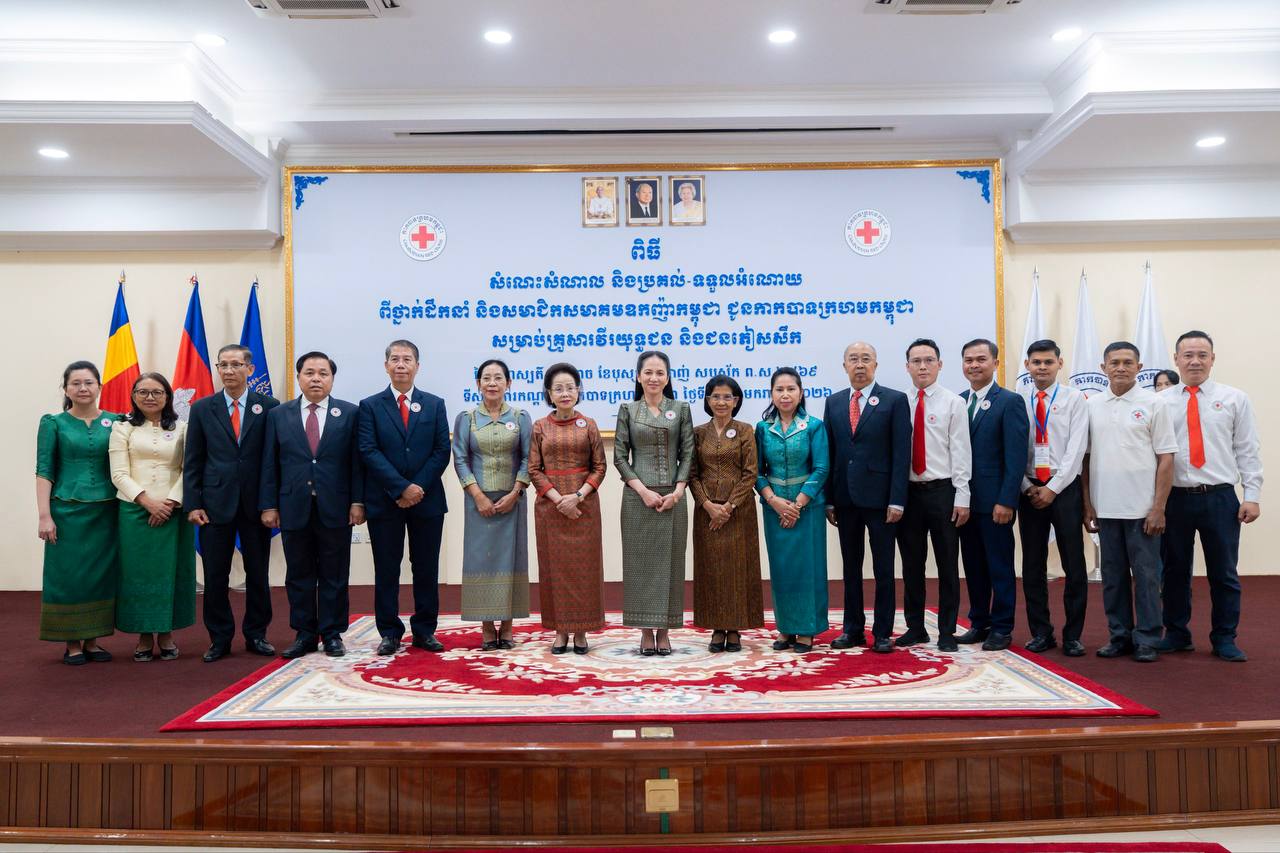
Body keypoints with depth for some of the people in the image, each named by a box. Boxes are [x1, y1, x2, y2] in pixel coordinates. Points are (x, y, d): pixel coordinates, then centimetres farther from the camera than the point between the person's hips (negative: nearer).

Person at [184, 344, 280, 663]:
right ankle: (220, 639, 18)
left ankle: (256, 635, 21)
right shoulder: (202, 409, 5)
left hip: (256, 503, -1)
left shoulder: (269, 406, 1)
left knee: (258, 574, 8)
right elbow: (193, 461, 5)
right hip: (215, 503, 1)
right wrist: (193, 504, -3)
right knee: (215, 576, 6)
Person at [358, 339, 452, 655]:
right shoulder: (370, 406, 3)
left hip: (427, 499, 1)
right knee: (386, 570, 5)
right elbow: (369, 452, -7)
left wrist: (419, 488, -11)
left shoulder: (435, 404, 8)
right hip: (384, 501, -1)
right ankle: (389, 632, 15)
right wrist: (402, 487, -16)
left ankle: (425, 630, 16)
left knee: (426, 569, 6)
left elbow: (442, 451, 1)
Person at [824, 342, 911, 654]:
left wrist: (897, 500, -13)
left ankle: (882, 632, 13)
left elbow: (901, 453, -6)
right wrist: (829, 500, 4)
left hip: (879, 498, -4)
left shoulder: (895, 400, -1)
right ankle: (853, 629, 20)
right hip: (845, 498, 4)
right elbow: (830, 452, 9)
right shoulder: (834, 402, 10)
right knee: (851, 567, 11)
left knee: (883, 569, 4)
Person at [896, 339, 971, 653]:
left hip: (942, 491, -2)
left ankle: (947, 632, 14)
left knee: (947, 564, 4)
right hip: (908, 492, 3)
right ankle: (915, 628, 22)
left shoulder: (953, 403, 0)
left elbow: (961, 452, -4)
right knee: (911, 563, 10)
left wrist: (961, 498, -10)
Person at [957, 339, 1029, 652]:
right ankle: (979, 623, 22)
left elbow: (1016, 457, -11)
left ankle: (1002, 628, 13)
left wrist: (1006, 501, -16)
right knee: (973, 566, 12)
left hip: (994, 501, -5)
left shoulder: (1010, 402, -6)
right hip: (964, 500, 5)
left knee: (1000, 567, 3)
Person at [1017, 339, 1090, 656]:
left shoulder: (1074, 398, 0)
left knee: (1074, 564, 1)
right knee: (1032, 565, 7)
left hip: (1065, 488, -2)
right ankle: (1040, 633, 17)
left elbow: (1076, 448, -7)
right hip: (1029, 490, 2)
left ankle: (1072, 635, 12)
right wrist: (1028, 487, -5)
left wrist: (1053, 488, -11)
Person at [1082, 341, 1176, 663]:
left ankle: (1146, 640, 13)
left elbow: (1166, 459, -4)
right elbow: (1085, 458, 8)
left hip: (1142, 510, -3)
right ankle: (1119, 636, 20)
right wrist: (1088, 506, 4)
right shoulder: (1092, 405, 6)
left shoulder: (1153, 404, -2)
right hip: (1106, 509, 3)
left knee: (1146, 576, 3)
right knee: (1113, 576, 10)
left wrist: (1158, 508, -9)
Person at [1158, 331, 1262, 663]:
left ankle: (1224, 639, 21)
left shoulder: (1234, 399, 4)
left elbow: (1248, 451, 2)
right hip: (1174, 498, 1)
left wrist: (1252, 495, -5)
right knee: (1175, 571, 10)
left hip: (1220, 498, 0)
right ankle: (1177, 634, 24)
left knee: (1223, 573, 7)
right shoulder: (1160, 402, 4)